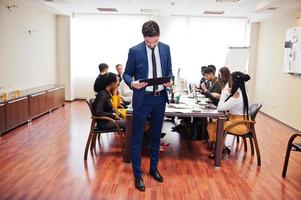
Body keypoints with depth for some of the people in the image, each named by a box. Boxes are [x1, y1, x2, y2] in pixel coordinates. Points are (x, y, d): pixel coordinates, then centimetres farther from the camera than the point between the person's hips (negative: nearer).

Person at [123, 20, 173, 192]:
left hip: (160, 98, 4)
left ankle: (154, 168, 34)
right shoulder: (135, 51, -7)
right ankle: (138, 175, 17)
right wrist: (132, 83, -22)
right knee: (137, 138, 2)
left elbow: (169, 71, 12)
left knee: (156, 136, 16)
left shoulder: (165, 48, 4)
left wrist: (170, 81, -10)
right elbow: (127, 74, -1)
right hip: (143, 98, -3)